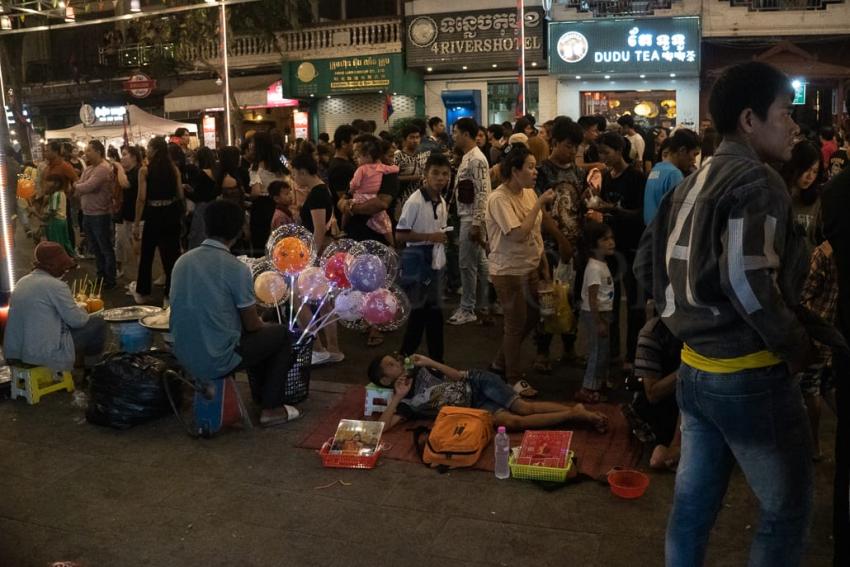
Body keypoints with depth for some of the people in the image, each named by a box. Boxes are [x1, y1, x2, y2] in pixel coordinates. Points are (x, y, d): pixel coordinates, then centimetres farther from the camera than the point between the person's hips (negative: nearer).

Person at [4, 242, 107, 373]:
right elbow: (77, 320, -10)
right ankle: (91, 364, 27)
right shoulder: (55, 285, -17)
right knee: (98, 324, 5)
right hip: (45, 354, -8)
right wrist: (82, 310, 9)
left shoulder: (22, 282, 7)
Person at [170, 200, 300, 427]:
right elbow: (252, 325, -7)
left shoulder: (182, 261, 2)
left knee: (257, 333, 30)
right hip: (217, 361, -7)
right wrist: (261, 322, 18)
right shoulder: (237, 268, -16)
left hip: (185, 357, 7)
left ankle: (261, 396, 41)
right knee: (281, 334, 15)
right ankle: (271, 408, 17)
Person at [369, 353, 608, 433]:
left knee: (525, 407, -20)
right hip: (475, 407, -1)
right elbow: (382, 426, -14)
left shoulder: (420, 373, 7)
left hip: (478, 383, 1)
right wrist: (397, 397, -15)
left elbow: (458, 375, 4)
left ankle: (577, 412, -13)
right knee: (514, 422, -22)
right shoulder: (406, 403, 0)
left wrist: (429, 362, -7)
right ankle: (575, 414, -18)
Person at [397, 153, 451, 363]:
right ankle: (405, 357, 11)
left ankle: (436, 360, 21)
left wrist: (444, 237, 6)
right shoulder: (415, 202, -16)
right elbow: (400, 235, -18)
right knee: (419, 311, -3)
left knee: (434, 311, 12)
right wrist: (430, 236, -20)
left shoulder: (442, 203, 9)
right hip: (417, 262, -7)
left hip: (436, 261, 8)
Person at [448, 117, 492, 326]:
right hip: (466, 216, 10)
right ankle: (484, 305, 23)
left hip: (472, 218, -10)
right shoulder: (467, 157, 13)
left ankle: (467, 309, 5)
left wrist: (476, 224, -23)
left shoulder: (477, 159, -17)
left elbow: (483, 193, -21)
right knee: (480, 262, 15)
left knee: (467, 264, -4)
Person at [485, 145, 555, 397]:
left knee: (531, 317, 17)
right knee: (516, 324, 4)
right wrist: (539, 203, -23)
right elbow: (519, 234, -27)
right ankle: (514, 378, 23)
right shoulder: (499, 199, -20)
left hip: (530, 268, 8)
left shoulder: (529, 193, 3)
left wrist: (544, 262, 13)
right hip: (508, 271, -8)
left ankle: (501, 362, 37)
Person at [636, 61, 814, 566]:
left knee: (693, 502, 18)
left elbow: (648, 264, 14)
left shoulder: (695, 182, 11)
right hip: (750, 375, -8)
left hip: (695, 368, 9)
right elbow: (747, 280, -26)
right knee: (787, 509, 9)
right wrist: (796, 344, -13)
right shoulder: (757, 182, -14)